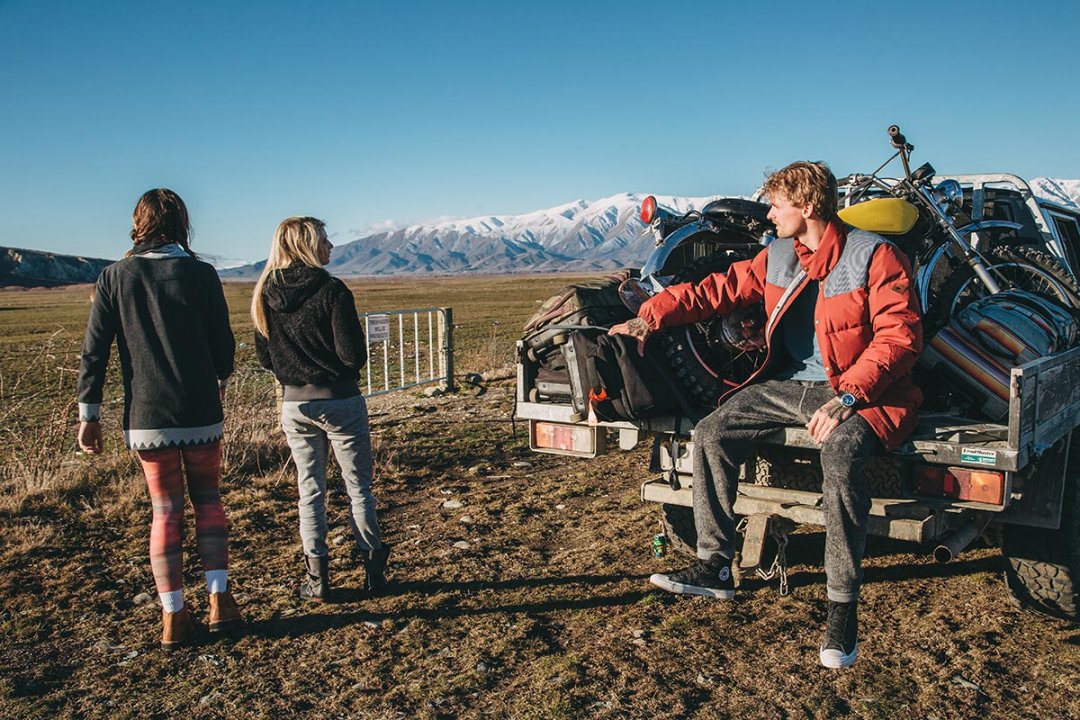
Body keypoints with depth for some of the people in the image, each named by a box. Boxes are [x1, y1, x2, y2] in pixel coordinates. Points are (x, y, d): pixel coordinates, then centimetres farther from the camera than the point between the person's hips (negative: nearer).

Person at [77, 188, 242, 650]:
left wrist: (89, 413, 6)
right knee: (207, 499, 16)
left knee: (166, 511, 11)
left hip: (145, 418, 1)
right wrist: (220, 377, 22)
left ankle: (173, 618, 12)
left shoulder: (115, 277, -1)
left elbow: (94, 351, -1)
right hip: (200, 415, -1)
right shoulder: (201, 274, -4)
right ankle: (219, 599, 9)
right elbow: (223, 343, 1)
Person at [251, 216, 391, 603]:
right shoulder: (331, 290, -15)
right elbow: (354, 354, -17)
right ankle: (372, 570, 17)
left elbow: (264, 357, 7)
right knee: (358, 487, 9)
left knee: (310, 491, 13)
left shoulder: (266, 295, 1)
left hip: (294, 404, 5)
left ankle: (317, 578, 17)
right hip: (339, 401, -4)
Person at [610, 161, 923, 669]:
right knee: (712, 433, -10)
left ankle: (843, 603, -21)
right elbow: (719, 289, 10)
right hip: (790, 383, 7)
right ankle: (715, 567, -2)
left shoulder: (873, 256, -9)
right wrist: (649, 318, -1)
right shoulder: (776, 257, 10)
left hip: (861, 391, -6)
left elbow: (899, 335, -16)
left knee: (840, 456, -36)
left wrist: (846, 398, -27)